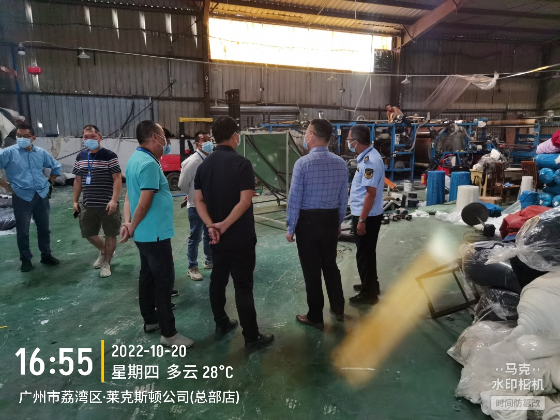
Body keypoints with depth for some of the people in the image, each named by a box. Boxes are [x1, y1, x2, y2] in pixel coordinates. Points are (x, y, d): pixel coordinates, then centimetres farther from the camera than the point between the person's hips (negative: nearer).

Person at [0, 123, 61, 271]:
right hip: (22, 197, -3)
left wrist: (49, 182, 14)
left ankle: (46, 255, 26)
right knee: (23, 231, 4)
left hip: (42, 195, 3)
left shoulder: (41, 153, 6)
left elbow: (56, 167, 20)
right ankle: (26, 259, 18)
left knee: (44, 228, 12)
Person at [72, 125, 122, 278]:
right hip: (88, 205, 6)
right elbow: (78, 180, 15)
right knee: (88, 233, 15)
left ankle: (107, 262, 24)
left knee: (110, 234, 6)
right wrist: (75, 201, 12)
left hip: (107, 205, -6)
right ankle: (103, 251, 42)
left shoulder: (109, 156, -10)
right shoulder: (80, 157, 9)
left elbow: (117, 179, -13)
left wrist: (114, 200, -21)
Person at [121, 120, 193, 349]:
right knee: (164, 280, -3)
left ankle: (150, 320, 33)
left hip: (145, 233, 10)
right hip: (155, 233, -10)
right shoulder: (149, 163, -21)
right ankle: (168, 333, 7)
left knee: (148, 276, 18)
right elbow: (144, 203, -23)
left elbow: (129, 195, 10)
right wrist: (132, 228, -8)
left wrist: (127, 222, -2)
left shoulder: (135, 158, 11)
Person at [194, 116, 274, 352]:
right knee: (243, 286, -1)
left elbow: (198, 200, 0)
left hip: (216, 237, 6)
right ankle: (252, 338, 9)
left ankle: (221, 324, 32)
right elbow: (245, 201, -21)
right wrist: (225, 225, -18)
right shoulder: (241, 164, -13)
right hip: (240, 237, -6)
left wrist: (211, 225, -10)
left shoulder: (204, 165, 6)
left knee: (218, 279, 18)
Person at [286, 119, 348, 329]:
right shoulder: (341, 163, 0)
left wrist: (291, 227, -4)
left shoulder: (303, 163, -15)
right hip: (331, 219, 5)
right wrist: (339, 222, 18)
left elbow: (295, 198, -14)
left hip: (308, 220, -5)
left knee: (311, 269, 7)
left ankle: (315, 317, 21)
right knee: (330, 265, 20)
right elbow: (343, 197, 6)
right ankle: (338, 309, 35)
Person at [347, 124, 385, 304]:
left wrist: (362, 220, -22)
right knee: (367, 252, 22)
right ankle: (370, 285, 37)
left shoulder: (369, 161, -23)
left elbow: (371, 193, -25)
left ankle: (369, 293, 17)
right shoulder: (369, 155, 9)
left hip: (367, 216, -10)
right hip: (366, 214, 10)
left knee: (364, 254, 3)